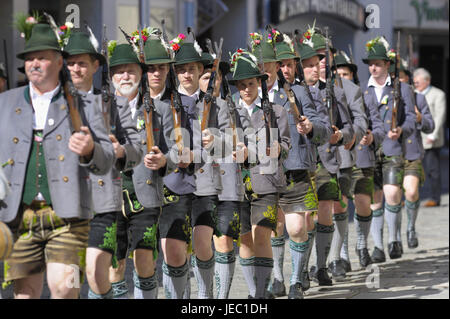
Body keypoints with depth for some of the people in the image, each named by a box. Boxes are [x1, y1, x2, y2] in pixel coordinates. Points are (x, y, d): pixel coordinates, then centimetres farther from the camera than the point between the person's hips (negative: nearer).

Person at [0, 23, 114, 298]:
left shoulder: (84, 104, 10)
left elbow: (106, 161, 4)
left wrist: (90, 150, -18)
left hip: (66, 214, -2)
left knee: (63, 286, -15)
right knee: (25, 293, 2)